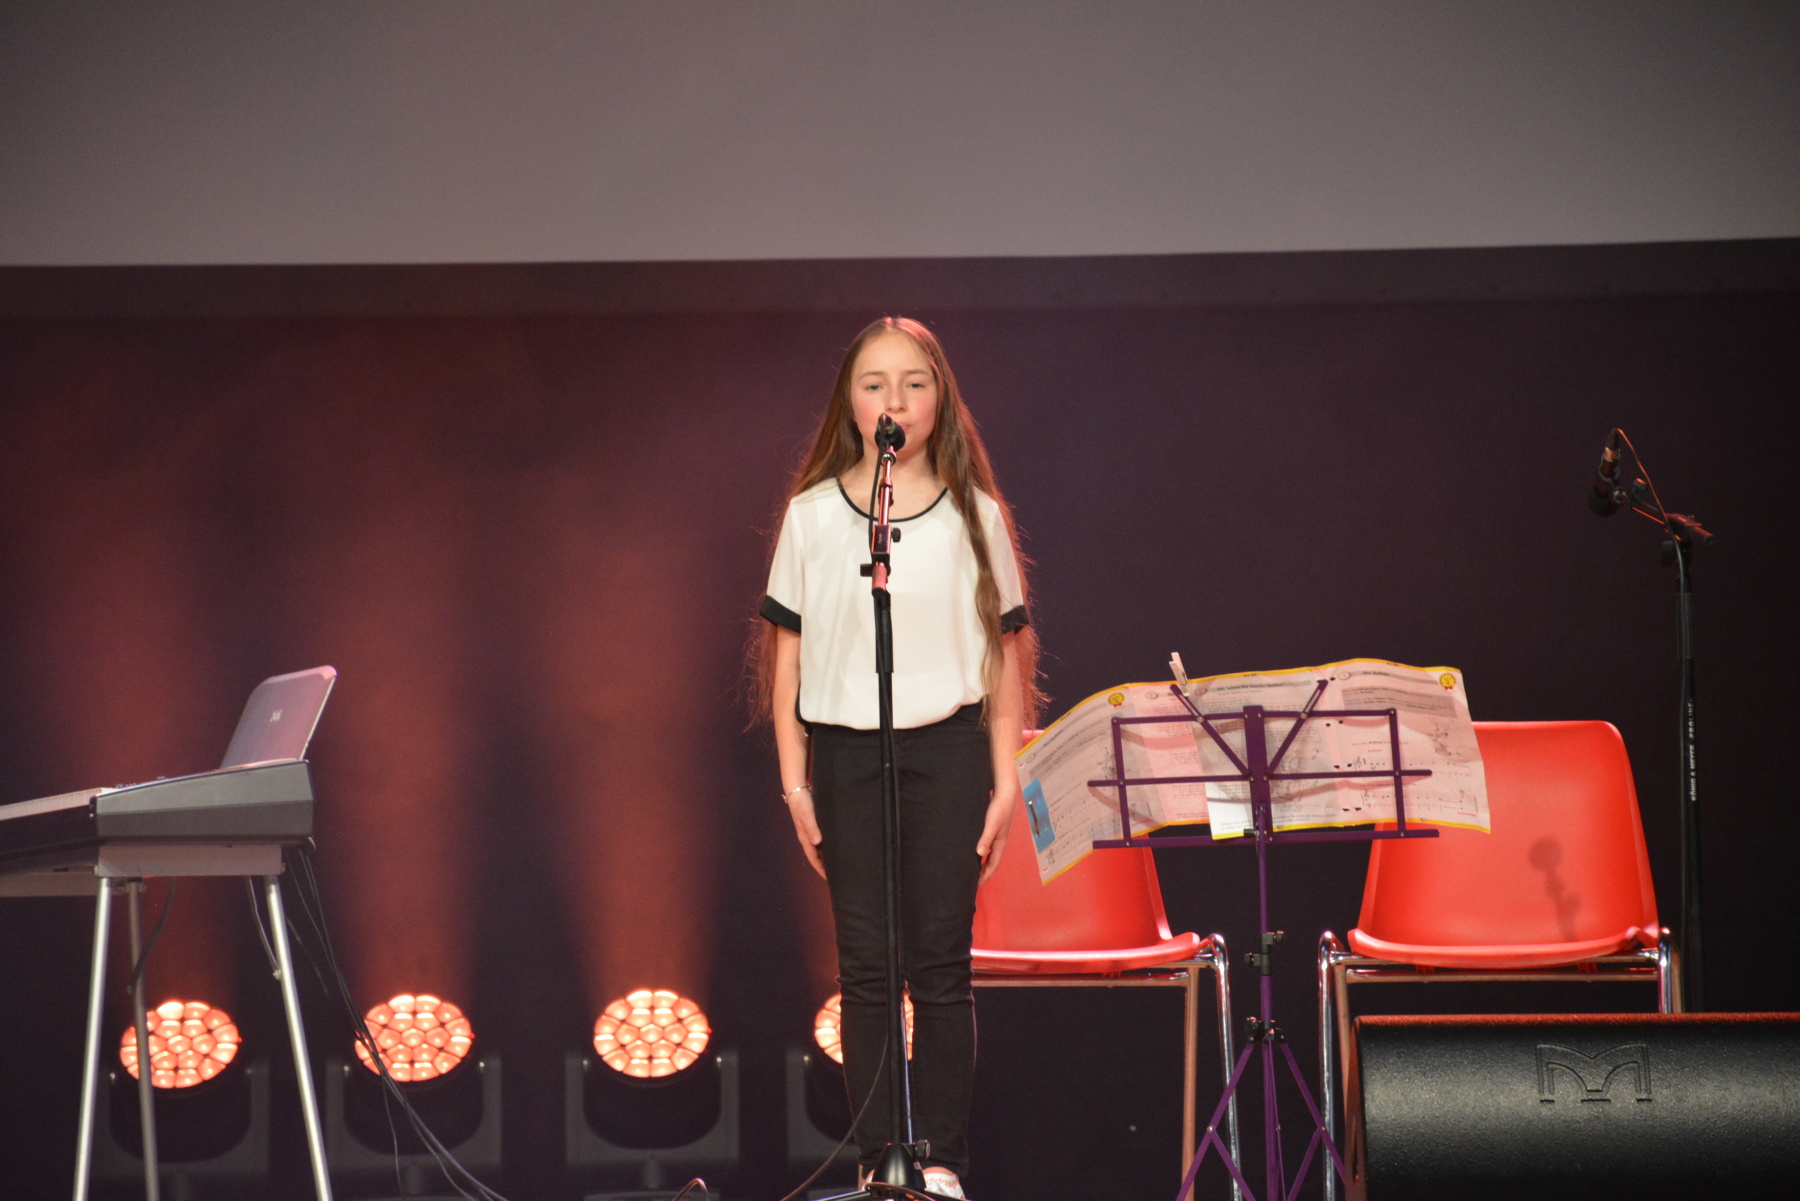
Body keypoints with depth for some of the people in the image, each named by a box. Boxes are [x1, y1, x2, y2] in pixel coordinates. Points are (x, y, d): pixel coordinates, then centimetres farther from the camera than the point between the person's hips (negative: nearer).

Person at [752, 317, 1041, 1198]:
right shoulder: (812, 514, 5)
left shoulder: (974, 513, 5)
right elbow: (787, 653, 7)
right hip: (846, 751, 1)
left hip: (948, 748, 0)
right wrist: (793, 779, 2)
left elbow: (1004, 654, 6)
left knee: (941, 962, -1)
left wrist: (1005, 781, 1)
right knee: (865, 966, 2)